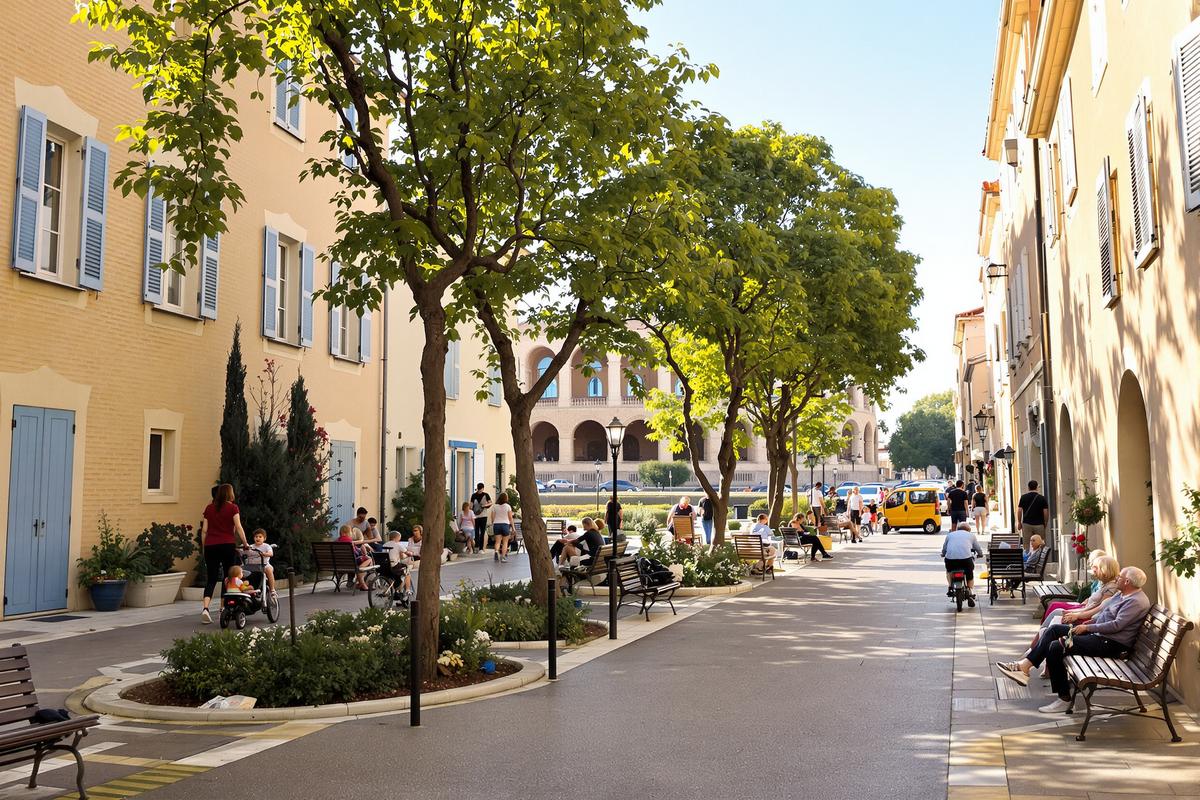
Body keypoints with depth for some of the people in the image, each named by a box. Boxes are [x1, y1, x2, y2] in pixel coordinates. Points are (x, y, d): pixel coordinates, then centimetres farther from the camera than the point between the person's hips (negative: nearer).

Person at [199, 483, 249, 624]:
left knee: (211, 579, 3)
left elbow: (204, 530, 11)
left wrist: (204, 547, 18)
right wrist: (245, 544, 1)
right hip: (227, 545, -3)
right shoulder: (232, 507, 1)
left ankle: (205, 608, -14)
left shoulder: (209, 508, 11)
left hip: (210, 546, 3)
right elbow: (238, 527, -6)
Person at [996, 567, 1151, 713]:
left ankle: (1064, 699, -10)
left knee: (1056, 647, -20)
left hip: (1112, 643, -11)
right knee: (1054, 629, 4)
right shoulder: (1123, 594, 14)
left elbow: (1117, 625, -24)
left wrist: (1087, 627, -18)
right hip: (1097, 631, 11)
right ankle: (1025, 665, -2)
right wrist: (1089, 621, 9)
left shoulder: (1137, 602, -17)